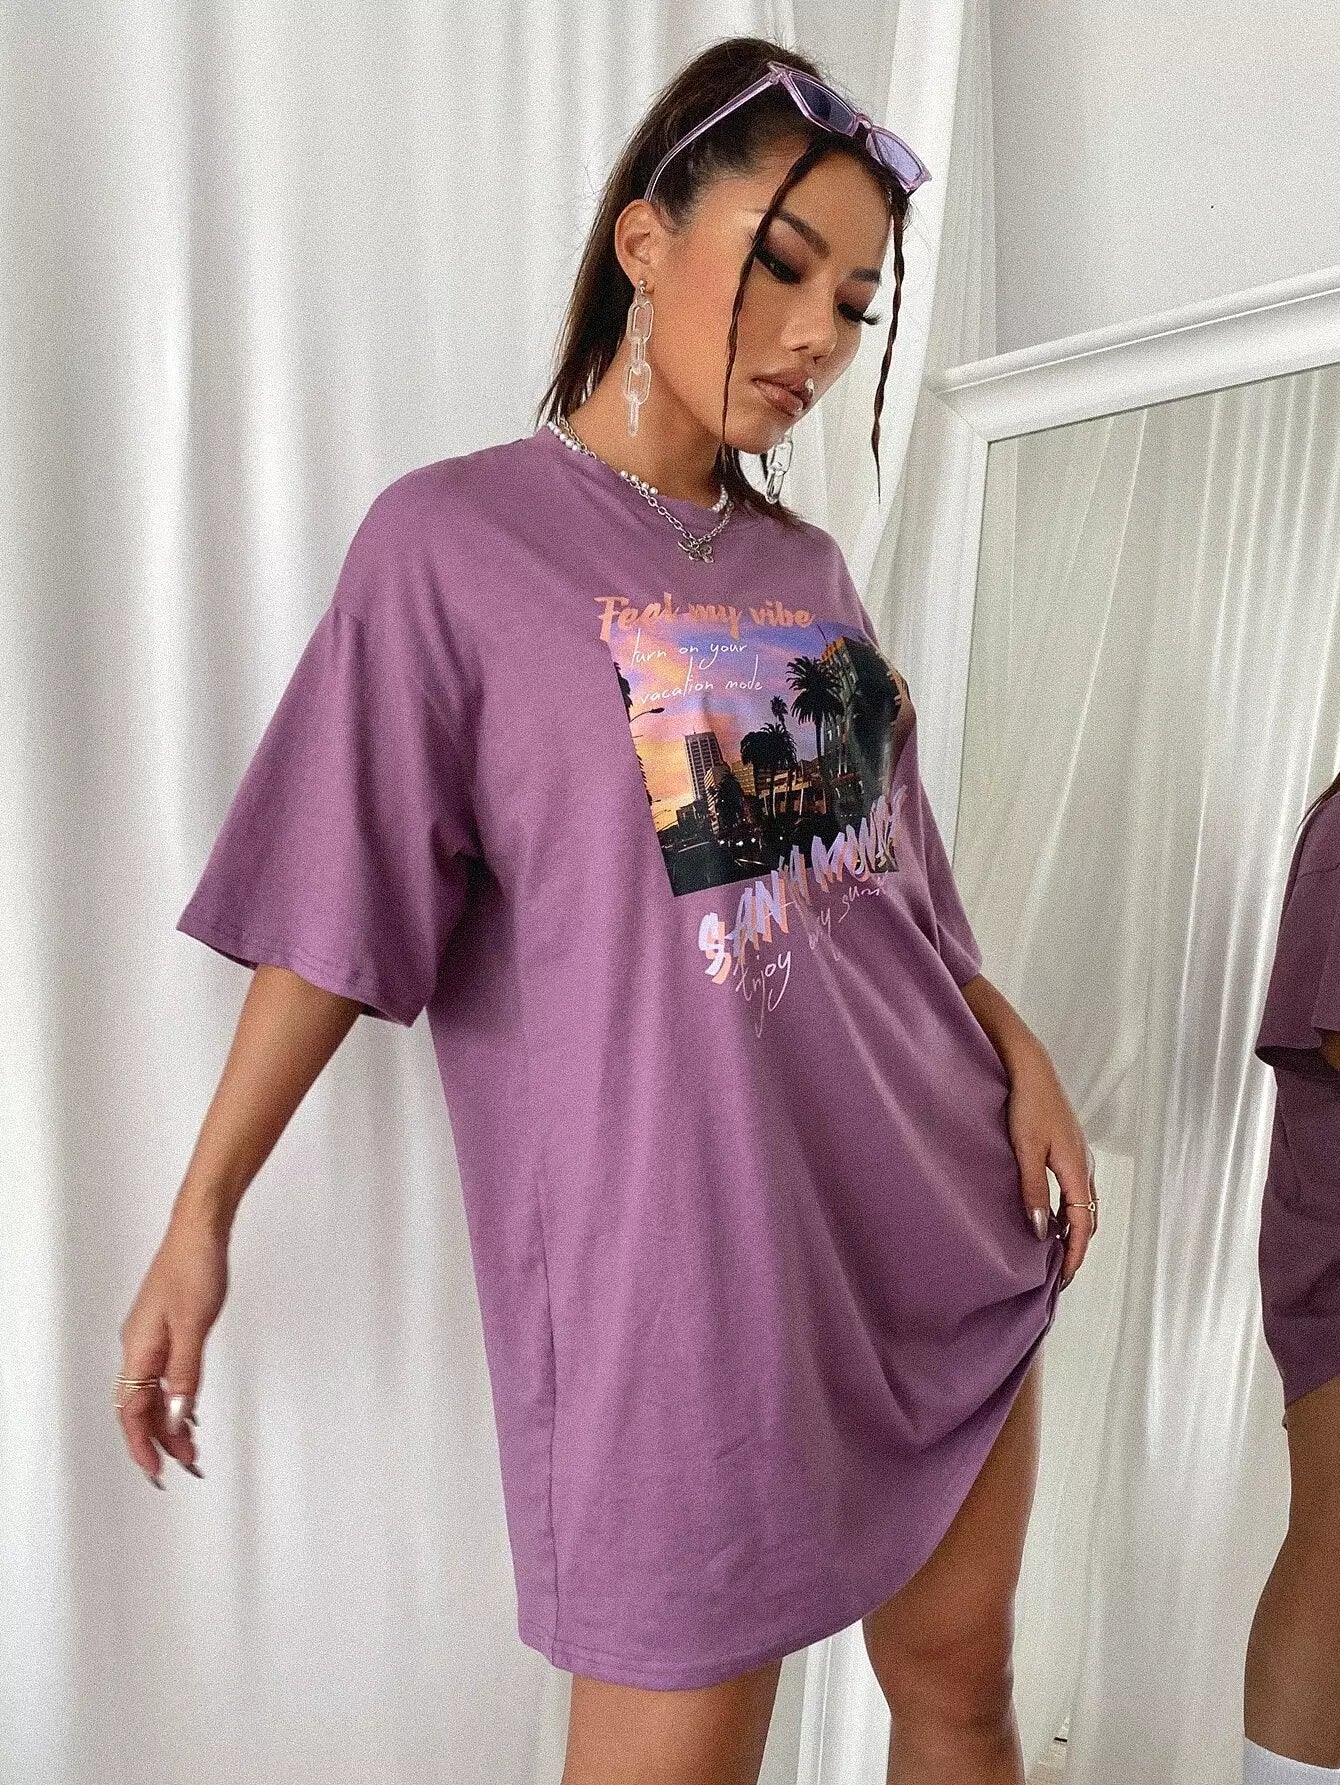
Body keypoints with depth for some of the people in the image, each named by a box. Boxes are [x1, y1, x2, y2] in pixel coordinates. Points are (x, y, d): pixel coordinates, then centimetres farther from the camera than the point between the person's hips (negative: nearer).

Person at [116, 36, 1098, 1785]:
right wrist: (200, 1217, -7)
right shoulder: (454, 539, -8)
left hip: (948, 1231, 7)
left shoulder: (805, 564, 9)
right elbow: (334, 913, -7)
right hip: (683, 1282, -6)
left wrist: (1019, 1052, 2)